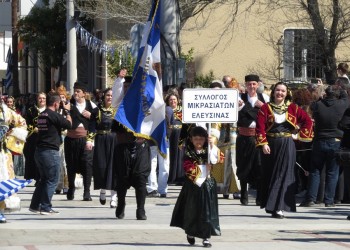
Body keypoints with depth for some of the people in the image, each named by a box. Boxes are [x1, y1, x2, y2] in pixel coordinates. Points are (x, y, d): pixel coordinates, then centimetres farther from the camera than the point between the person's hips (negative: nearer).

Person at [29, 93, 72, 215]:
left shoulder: (41, 115, 12)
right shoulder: (54, 115, -14)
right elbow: (69, 124, -9)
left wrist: (64, 112, 16)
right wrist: (67, 111, 4)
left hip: (39, 150, 9)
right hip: (50, 151, -9)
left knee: (44, 179, 19)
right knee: (52, 180, -1)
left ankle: (34, 205, 20)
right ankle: (45, 207, -2)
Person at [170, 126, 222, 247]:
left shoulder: (209, 151, 5)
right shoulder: (189, 153, 0)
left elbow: (215, 159, -14)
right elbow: (188, 168, -11)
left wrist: (212, 146, -23)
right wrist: (203, 168, -14)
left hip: (207, 184, 1)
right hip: (193, 185, -1)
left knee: (207, 210, -2)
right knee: (192, 210, 8)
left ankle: (206, 237, 1)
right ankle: (190, 233, 28)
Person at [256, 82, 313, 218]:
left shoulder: (292, 108, 5)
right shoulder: (265, 108, 2)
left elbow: (307, 121, 8)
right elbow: (260, 127, -6)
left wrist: (300, 134, 1)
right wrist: (263, 144, -16)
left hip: (287, 145, 0)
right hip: (270, 145, 1)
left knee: (284, 175, -8)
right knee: (269, 175, 7)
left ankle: (278, 207, -12)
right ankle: (272, 206, 19)